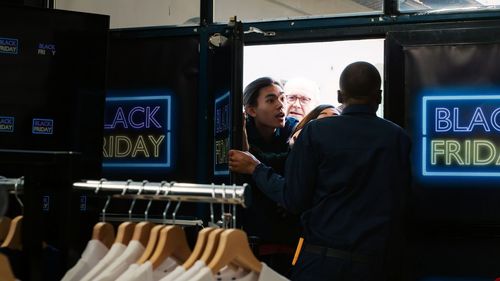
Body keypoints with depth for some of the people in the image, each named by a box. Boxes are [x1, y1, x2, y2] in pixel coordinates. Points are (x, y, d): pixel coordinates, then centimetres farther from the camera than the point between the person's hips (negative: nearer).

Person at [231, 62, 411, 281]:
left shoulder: (315, 132, -5)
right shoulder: (399, 138, -1)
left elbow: (294, 199, -4)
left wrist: (256, 169, 10)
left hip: (321, 262, -2)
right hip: (378, 263, 2)